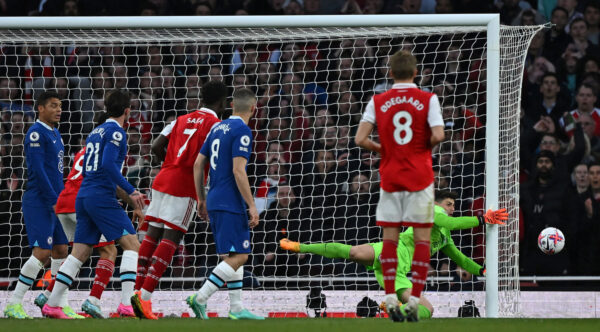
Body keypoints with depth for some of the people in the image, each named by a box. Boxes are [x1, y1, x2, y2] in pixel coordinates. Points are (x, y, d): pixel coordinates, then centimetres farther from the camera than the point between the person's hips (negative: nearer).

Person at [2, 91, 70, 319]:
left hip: (55, 203, 9)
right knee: (42, 253, -13)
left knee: (60, 251, 8)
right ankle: (14, 304, -10)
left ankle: (61, 305, 13)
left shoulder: (54, 134, 17)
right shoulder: (36, 133, -12)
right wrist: (54, 201, -19)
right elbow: (38, 171, -18)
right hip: (39, 202, -9)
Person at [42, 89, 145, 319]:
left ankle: (51, 305, 8)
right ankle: (128, 303, -18)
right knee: (132, 244, -7)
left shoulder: (95, 132, 19)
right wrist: (130, 191, -18)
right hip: (102, 198, -9)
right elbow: (108, 164, -20)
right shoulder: (116, 132, -7)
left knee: (79, 254, 10)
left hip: (83, 196, 9)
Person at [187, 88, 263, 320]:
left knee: (234, 256, 13)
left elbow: (198, 164, 15)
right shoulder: (242, 131, -11)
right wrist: (252, 206, -15)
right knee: (238, 256, -8)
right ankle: (200, 298, -17)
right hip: (230, 203, -9)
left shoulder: (218, 128, 14)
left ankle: (236, 308, 11)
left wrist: (201, 199, 22)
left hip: (214, 202, 9)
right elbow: (238, 171, -19)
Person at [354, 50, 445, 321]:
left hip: (390, 177, 2)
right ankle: (414, 301, -6)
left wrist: (381, 149, 12)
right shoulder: (428, 99, -3)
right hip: (419, 177, -2)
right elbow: (438, 135, -15)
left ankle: (390, 299, 1)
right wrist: (426, 146, 7)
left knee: (389, 237, 9)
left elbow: (360, 139, -5)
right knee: (422, 238, 2)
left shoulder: (378, 101, 2)